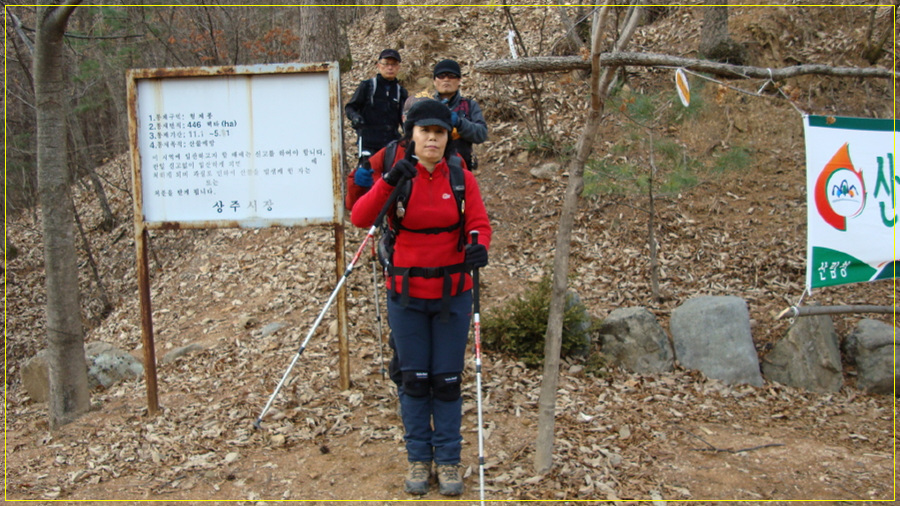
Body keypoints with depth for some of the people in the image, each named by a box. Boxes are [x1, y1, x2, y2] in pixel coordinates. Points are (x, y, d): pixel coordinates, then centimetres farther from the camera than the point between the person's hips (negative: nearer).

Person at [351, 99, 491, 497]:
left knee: (447, 380, 6)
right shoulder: (397, 178, -4)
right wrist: (388, 182, -32)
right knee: (414, 379, 9)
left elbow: (479, 223, -10)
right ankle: (418, 459, 24)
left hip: (452, 294, 0)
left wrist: (479, 246, -32)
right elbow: (360, 218, -17)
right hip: (406, 295, 0)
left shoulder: (461, 178, -2)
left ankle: (448, 460, 21)